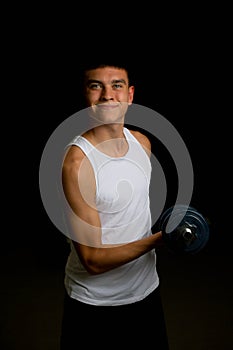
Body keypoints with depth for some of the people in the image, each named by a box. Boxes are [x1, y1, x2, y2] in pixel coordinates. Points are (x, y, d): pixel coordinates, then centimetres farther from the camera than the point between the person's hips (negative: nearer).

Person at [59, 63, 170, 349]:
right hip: (94, 303, -6)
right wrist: (160, 239, -32)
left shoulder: (142, 142, -3)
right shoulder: (77, 160, -25)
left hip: (146, 288, 6)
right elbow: (93, 260, -25)